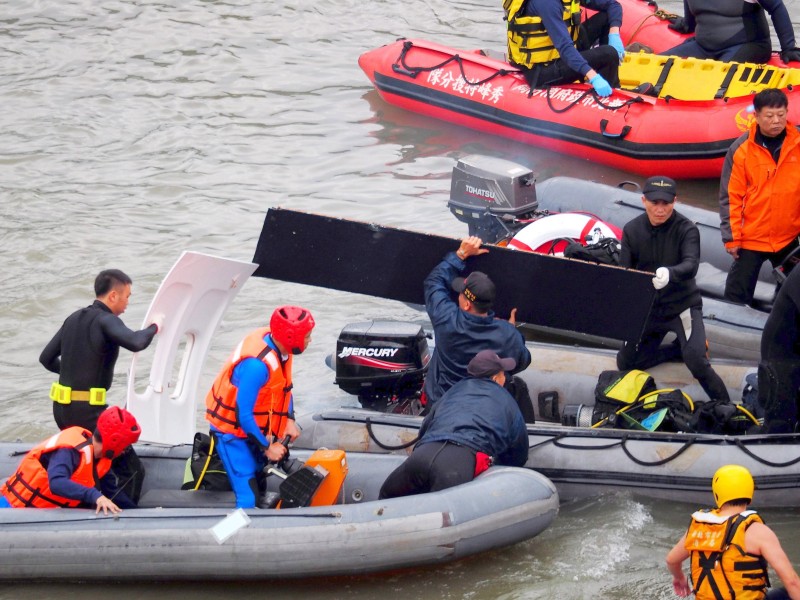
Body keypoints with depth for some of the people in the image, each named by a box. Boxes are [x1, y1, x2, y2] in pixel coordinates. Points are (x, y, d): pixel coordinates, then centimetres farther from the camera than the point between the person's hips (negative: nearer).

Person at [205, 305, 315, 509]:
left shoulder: (280, 346, -8)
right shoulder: (257, 365, -35)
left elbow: (285, 386, 13)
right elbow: (243, 415, -29)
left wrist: (289, 419, 2)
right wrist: (267, 447, -18)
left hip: (253, 427, 9)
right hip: (233, 431, -9)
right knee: (248, 498, -13)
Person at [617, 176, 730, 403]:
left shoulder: (686, 229, -15)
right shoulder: (632, 229, -2)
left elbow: (691, 265, -32)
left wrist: (669, 273, -55)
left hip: (682, 306, -5)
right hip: (647, 308, 5)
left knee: (695, 359, -26)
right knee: (626, 363, 8)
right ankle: (681, 347, 26)